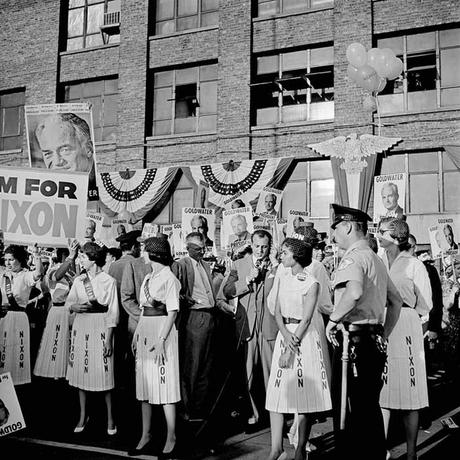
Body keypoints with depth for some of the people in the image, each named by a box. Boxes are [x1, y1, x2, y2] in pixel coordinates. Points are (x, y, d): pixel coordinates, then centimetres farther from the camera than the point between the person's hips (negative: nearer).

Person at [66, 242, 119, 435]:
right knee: (81, 371, 9)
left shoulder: (109, 281, -7)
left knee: (103, 372, -3)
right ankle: (83, 415, 23)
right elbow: (68, 301, 11)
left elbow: (113, 312, -6)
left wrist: (108, 338, -10)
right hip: (80, 326, 5)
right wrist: (74, 306, -14)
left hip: (100, 327, -5)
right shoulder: (78, 280, 8)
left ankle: (110, 417, 12)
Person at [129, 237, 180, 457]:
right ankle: (146, 435, 21)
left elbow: (172, 312, -13)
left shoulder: (169, 278, -9)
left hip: (162, 331, -8)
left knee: (165, 387, -4)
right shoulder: (148, 278, 15)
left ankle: (171, 438, 5)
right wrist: (137, 334, 13)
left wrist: (161, 340, -19)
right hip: (144, 331, 8)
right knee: (144, 386, 11)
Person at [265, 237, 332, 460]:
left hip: (306, 335, -5)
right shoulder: (282, 277, 7)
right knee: (277, 390, 0)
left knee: (306, 391, 0)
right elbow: (277, 310, 4)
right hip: (285, 334, 5)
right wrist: (285, 335, -12)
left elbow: (306, 319, -13)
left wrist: (291, 349, -17)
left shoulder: (311, 283, -10)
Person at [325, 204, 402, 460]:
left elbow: (354, 292, -31)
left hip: (354, 339, -9)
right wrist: (383, 336, 23)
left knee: (352, 405, -3)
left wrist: (333, 319, -18)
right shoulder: (376, 259, 19)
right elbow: (396, 301, 24)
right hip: (374, 340, 9)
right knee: (370, 405, 15)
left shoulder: (353, 257, -11)